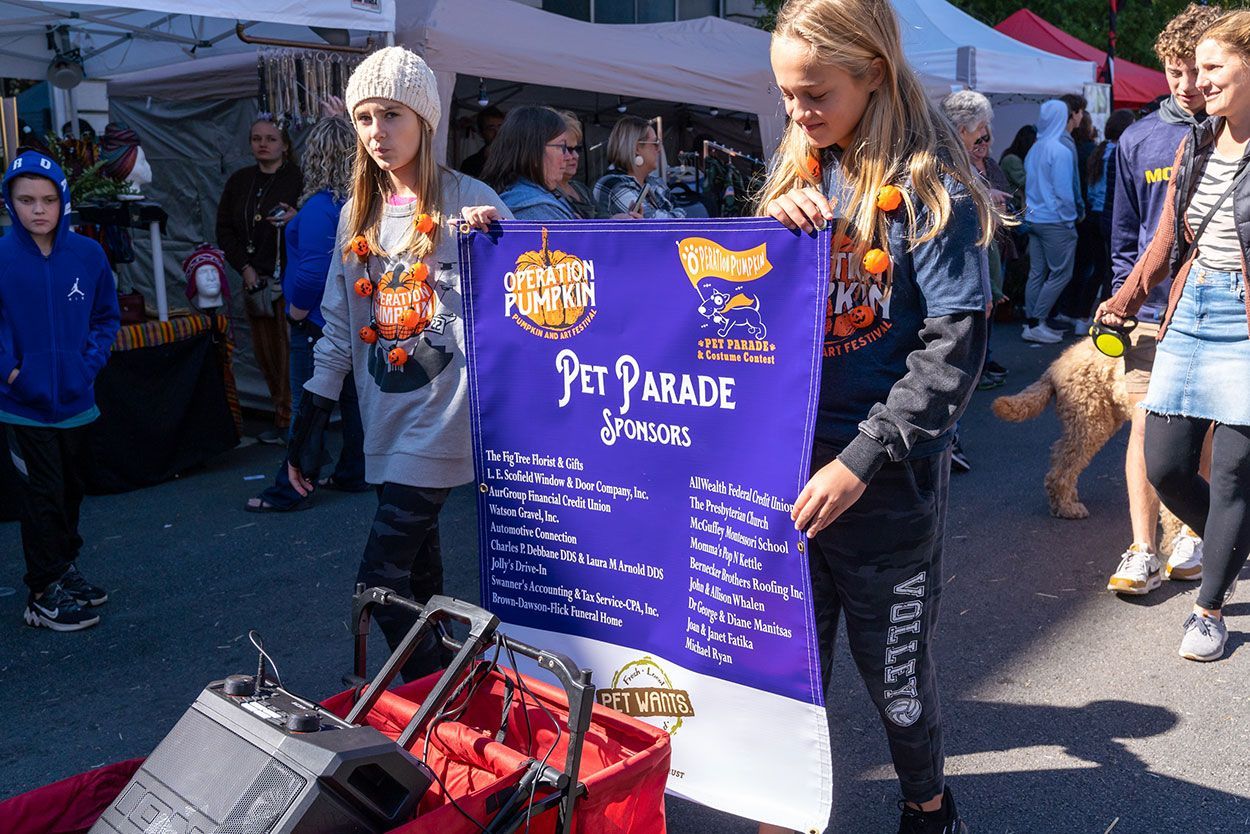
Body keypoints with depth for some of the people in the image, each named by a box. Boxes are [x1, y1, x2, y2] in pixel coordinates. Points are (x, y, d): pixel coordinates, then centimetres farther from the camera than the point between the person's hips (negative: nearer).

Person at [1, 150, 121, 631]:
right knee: (42, 496, 2)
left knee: (71, 491, 18)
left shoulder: (88, 254, -4)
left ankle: (64, 570, 36)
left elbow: (107, 318, 5)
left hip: (76, 400, 4)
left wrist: (90, 362, -6)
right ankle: (44, 594, 15)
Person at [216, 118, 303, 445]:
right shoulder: (239, 181, 14)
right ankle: (282, 413, 17)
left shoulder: (299, 179, -3)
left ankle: (292, 416, 1)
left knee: (289, 349, -7)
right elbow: (224, 230, 14)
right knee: (264, 351, 7)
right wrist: (245, 268, 2)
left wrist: (295, 219, -24)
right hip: (255, 279, 5)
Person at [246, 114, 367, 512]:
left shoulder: (321, 207, -20)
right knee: (353, 397, 15)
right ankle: (353, 474, 27)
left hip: (320, 321, -8)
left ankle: (289, 490, 6)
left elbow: (312, 271, -24)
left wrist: (296, 313, -10)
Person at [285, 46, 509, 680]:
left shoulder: (466, 201, -4)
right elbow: (339, 327, 15)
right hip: (385, 420, 6)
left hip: (442, 415, -6)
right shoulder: (357, 217, 13)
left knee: (381, 582, -10)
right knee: (417, 574, 13)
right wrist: (309, 423, 11)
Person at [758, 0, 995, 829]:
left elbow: (954, 345, -15)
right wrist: (776, 232, -8)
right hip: (789, 456, 5)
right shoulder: (797, 170, 7)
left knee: (894, 665, 11)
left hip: (887, 475, -5)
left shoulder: (929, 186, -11)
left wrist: (861, 461, -21)